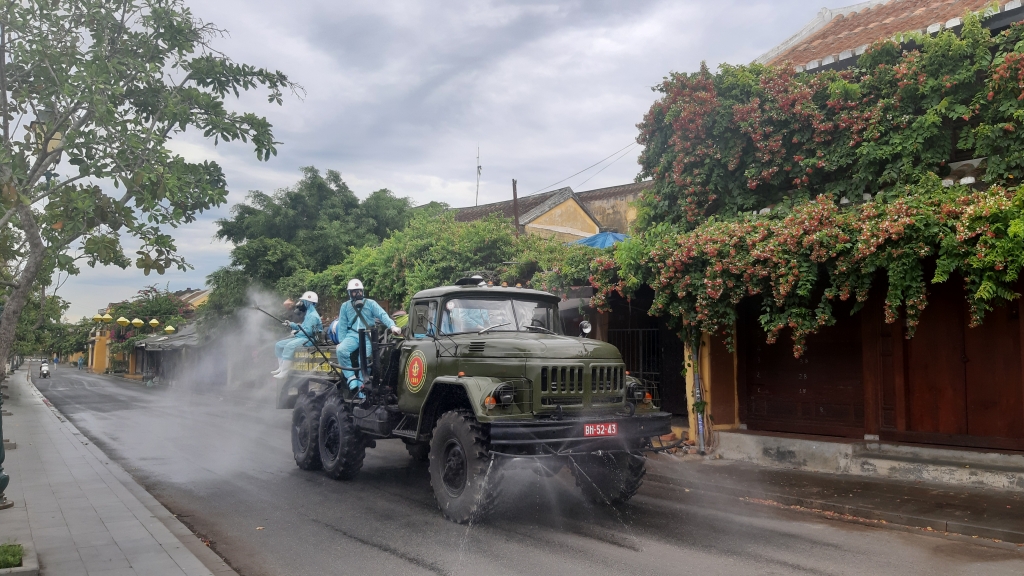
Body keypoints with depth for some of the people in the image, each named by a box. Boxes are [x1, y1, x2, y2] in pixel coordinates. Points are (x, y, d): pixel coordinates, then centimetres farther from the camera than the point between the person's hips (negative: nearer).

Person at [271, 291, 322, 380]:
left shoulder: (313, 316, -14)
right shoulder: (308, 313, 20)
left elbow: (308, 331, -22)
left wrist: (296, 333, -10)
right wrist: (291, 324, 12)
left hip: (309, 339, -11)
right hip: (302, 337, 11)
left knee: (289, 346, -36)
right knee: (278, 345, 7)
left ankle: (284, 372, -36)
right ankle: (281, 368, 3)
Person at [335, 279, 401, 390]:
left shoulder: (370, 303, 8)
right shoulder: (345, 306, 14)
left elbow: (382, 315, -4)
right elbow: (342, 325, 11)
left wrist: (392, 326, -22)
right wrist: (341, 341, 1)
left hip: (367, 336, -1)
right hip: (352, 335, 1)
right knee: (341, 350, -27)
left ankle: (361, 385, -4)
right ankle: (351, 377, -18)